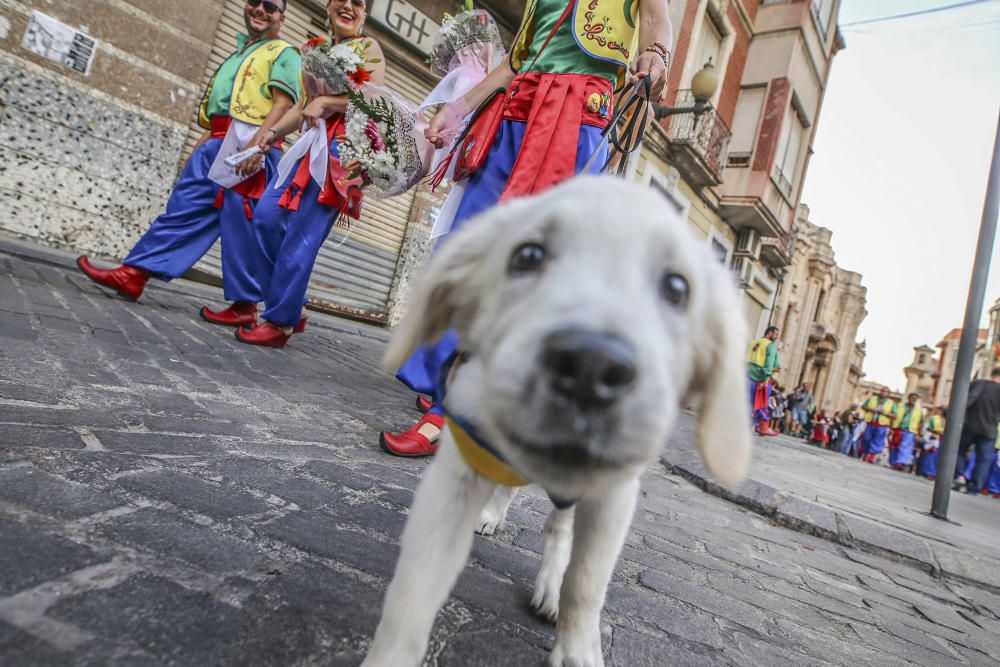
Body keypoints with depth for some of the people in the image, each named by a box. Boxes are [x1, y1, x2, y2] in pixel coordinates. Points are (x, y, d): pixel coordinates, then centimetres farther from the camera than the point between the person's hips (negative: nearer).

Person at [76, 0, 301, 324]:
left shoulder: (284, 53, 5)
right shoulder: (240, 52, 31)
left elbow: (283, 103, -12)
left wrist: (258, 142, -26)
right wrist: (197, 150, 25)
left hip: (247, 147, -8)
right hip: (216, 145, 8)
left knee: (240, 227, -9)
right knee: (184, 210, 6)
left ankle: (245, 305, -2)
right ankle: (133, 274, 8)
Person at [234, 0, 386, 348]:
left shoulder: (368, 46, 7)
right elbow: (303, 106, 20)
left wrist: (325, 102, -13)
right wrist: (273, 133, 6)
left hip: (342, 145, -7)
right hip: (311, 142, 7)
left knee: (303, 234, -12)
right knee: (266, 217, -5)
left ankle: (281, 321, -4)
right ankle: (290, 308, 5)